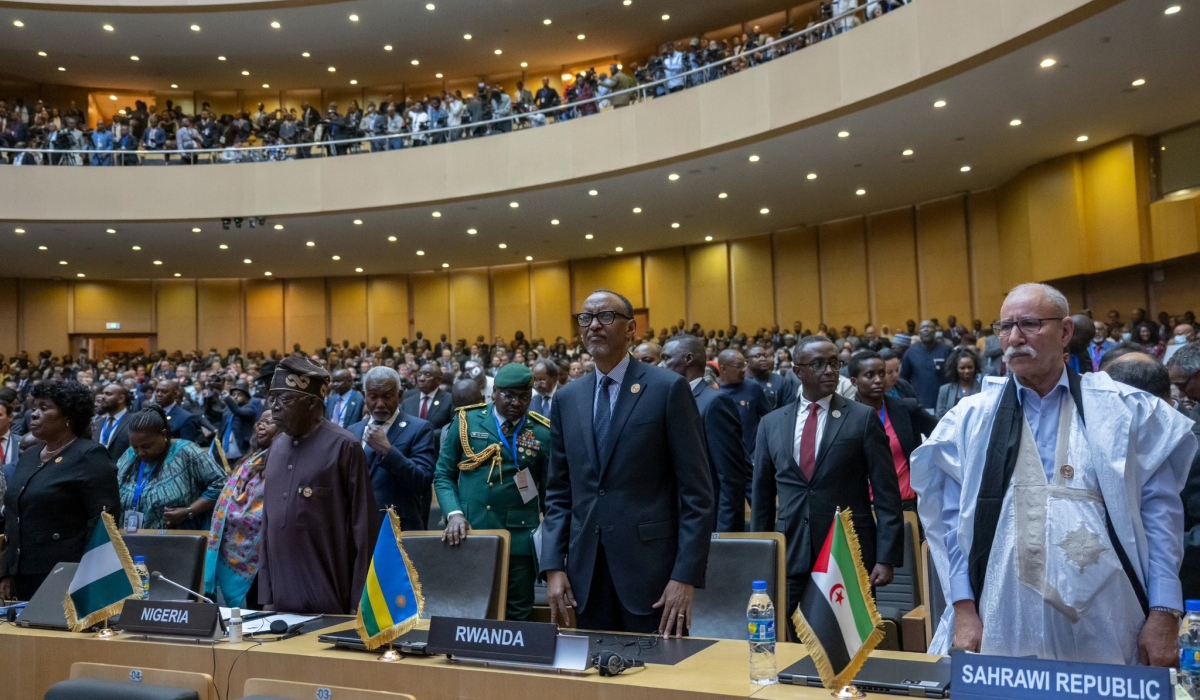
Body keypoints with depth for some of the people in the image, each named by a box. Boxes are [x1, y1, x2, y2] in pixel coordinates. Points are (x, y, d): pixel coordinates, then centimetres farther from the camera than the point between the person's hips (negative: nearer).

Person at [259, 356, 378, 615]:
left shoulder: (343, 445, -10)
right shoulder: (277, 446, 9)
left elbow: (363, 526, -9)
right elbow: (268, 518, 13)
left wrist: (359, 601, -10)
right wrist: (266, 591, 10)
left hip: (328, 596, -6)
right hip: (282, 595, 6)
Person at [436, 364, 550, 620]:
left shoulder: (543, 433, 1)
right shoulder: (466, 421, 2)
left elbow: (551, 491, 6)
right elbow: (443, 475, 7)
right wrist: (454, 514, -10)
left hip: (518, 541, 0)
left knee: (516, 618, 7)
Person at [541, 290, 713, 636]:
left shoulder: (668, 388, -5)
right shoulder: (567, 398, 10)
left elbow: (696, 491, -7)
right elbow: (558, 492, 12)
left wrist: (686, 575, -13)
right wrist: (554, 567, 2)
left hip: (651, 568, -4)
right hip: (586, 572, 4)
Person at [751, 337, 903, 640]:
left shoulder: (863, 418, -1)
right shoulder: (772, 423, 8)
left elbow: (886, 494, -3)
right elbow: (762, 496, 12)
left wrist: (886, 557, -9)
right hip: (791, 556, 3)